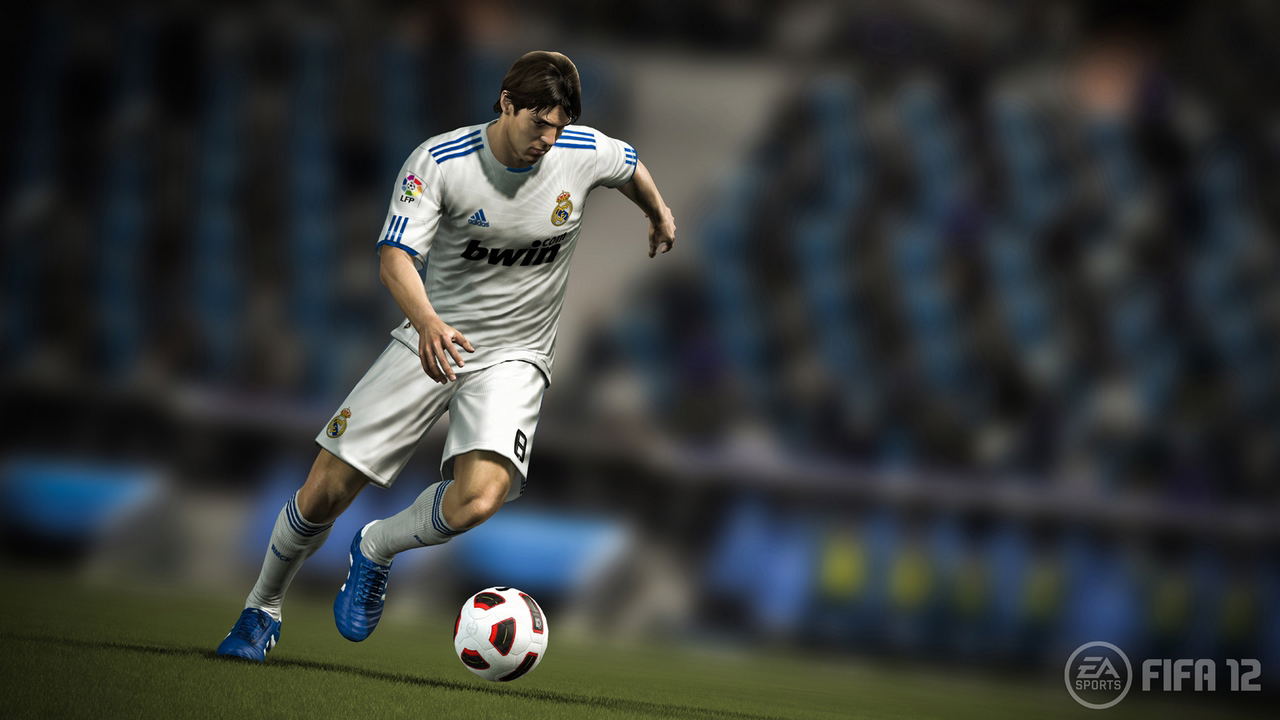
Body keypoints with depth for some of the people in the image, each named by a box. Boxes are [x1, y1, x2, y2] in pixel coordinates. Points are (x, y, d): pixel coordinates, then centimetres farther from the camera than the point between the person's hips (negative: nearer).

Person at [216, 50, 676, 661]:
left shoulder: (584, 153, -8)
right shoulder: (439, 160, -16)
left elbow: (633, 167, 16)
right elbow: (395, 257, -27)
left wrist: (660, 216, 35)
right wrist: (427, 323, -46)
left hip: (512, 358, 1)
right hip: (429, 342, -1)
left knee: (478, 500, -28)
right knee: (324, 493, -3)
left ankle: (375, 550, 4)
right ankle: (261, 613, 25)